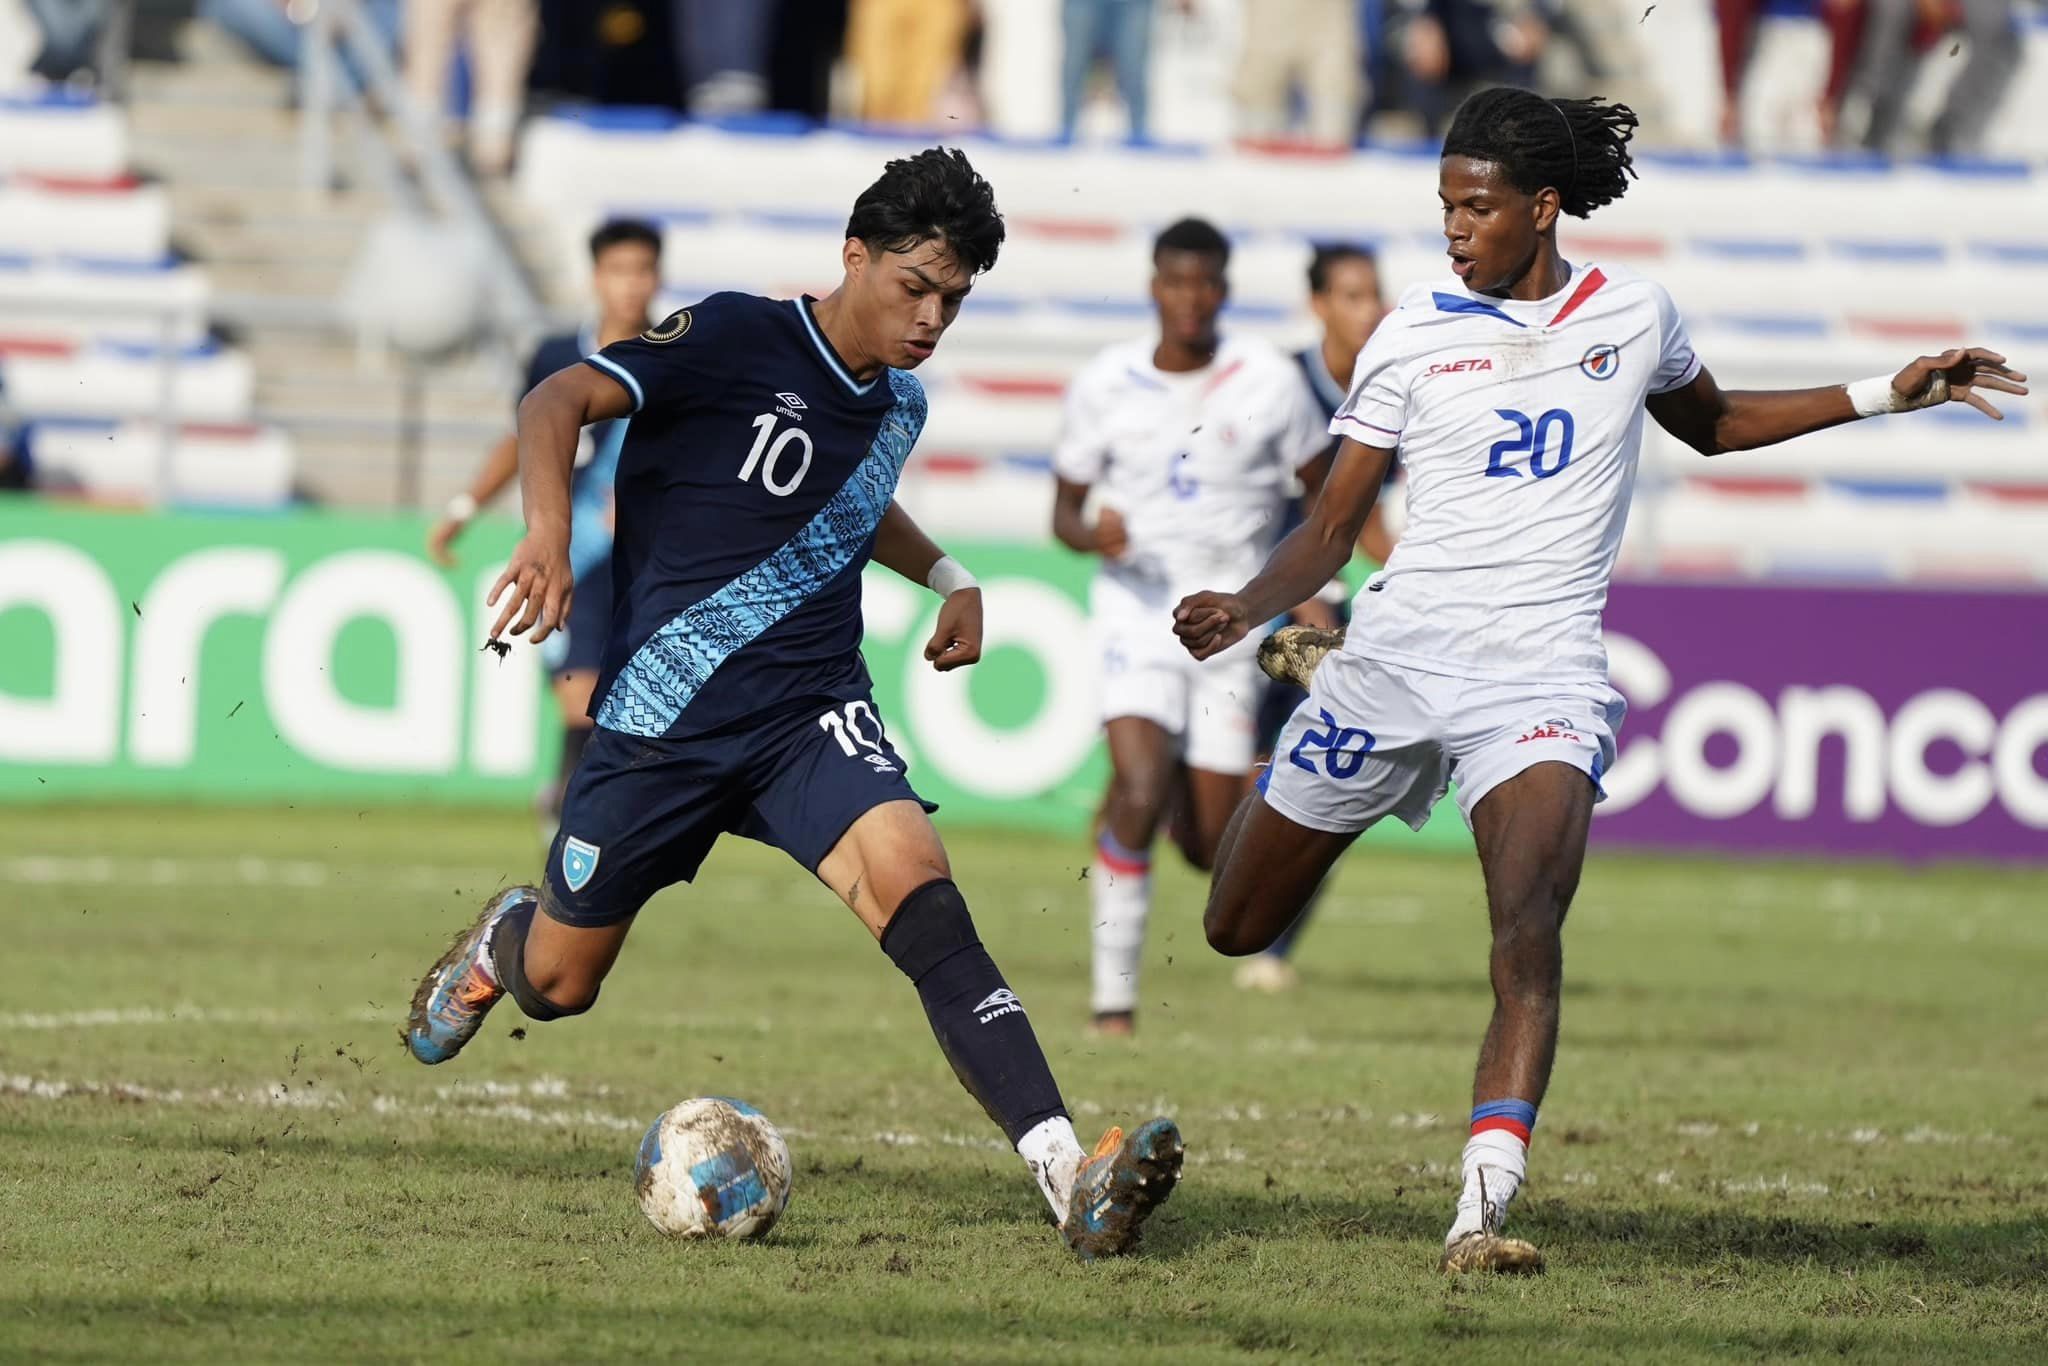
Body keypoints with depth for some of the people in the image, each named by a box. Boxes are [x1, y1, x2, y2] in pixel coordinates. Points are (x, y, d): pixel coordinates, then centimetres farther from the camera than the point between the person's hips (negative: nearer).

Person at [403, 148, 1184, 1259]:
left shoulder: (898, 405, 10)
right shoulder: (739, 340, -11)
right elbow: (558, 401, -18)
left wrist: (948, 577, 17)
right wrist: (549, 537, -34)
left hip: (811, 713, 3)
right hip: (666, 711, -3)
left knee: (913, 879, -27)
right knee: (556, 986, 10)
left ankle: (1070, 1179, -40)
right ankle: (504, 939, 53)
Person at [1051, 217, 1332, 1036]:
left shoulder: (1270, 380, -3)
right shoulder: (1104, 385, -1)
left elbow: (1326, 492, 9)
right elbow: (1064, 508, 7)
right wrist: (1093, 534, -16)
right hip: (1136, 607, -1)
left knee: (1210, 846, 1)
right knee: (1139, 796, -23)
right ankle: (1114, 996, -14)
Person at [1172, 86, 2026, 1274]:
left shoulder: (1635, 316, 5)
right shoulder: (1414, 336, 2)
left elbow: (1713, 423, 27)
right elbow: (1333, 527, 5)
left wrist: (1890, 394, 19)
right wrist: (1244, 608, -15)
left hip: (1542, 674, -1)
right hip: (1395, 658, 1)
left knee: (1528, 932, -26)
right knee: (1239, 928, 14)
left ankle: (1483, 1209, -35)